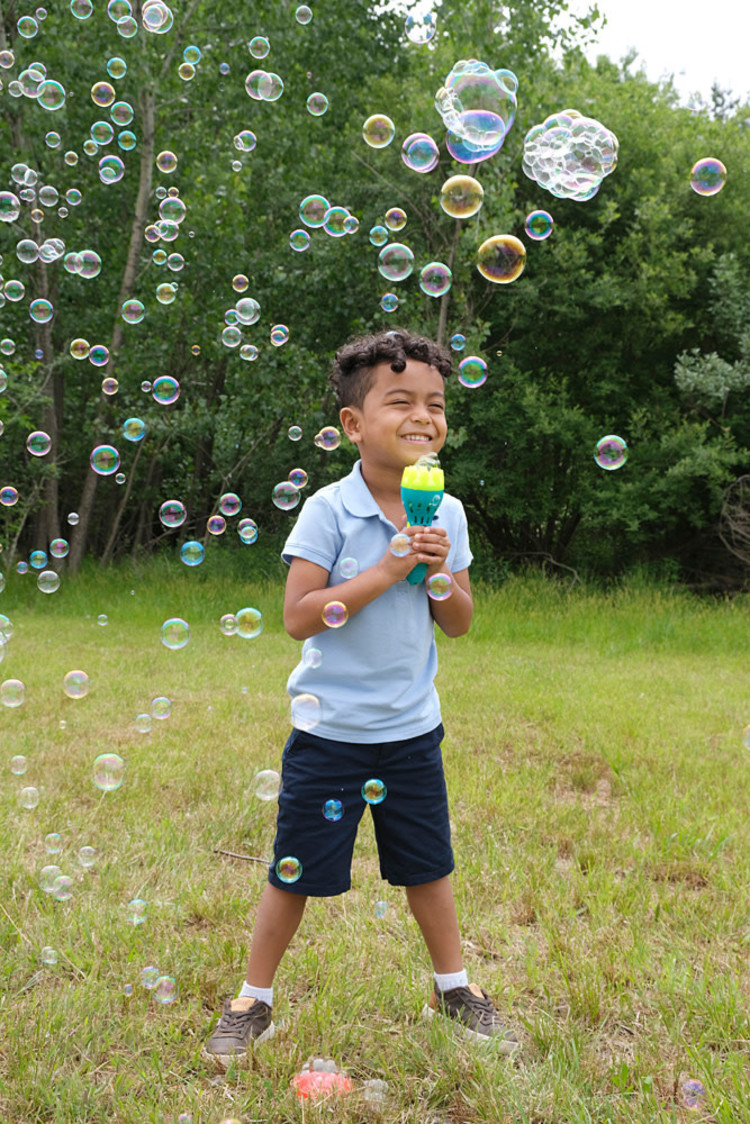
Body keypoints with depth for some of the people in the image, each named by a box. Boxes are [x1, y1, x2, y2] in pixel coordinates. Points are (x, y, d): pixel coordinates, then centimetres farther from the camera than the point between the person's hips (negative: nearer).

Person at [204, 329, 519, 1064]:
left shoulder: (447, 513, 0)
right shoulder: (329, 511, -15)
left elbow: (459, 624, 6)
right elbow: (298, 617, -20)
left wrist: (440, 575, -14)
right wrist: (386, 570, -23)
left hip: (412, 730, 4)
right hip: (330, 730, -4)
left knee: (426, 865, 17)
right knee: (296, 872, 6)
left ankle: (453, 989, 37)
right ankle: (253, 1003, 25)